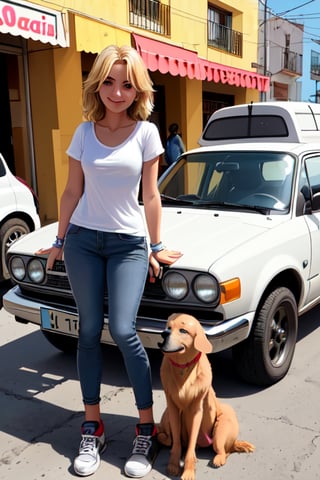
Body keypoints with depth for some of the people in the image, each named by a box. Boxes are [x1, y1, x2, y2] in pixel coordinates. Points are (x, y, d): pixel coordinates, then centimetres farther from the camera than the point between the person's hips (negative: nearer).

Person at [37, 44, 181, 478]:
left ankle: (147, 429, 7)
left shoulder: (146, 132, -3)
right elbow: (72, 192, 8)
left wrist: (156, 246, 2)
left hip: (128, 243, -2)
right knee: (90, 331, 6)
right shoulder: (85, 131, 3)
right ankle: (92, 428, 19)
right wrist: (59, 241, 10)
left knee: (123, 331, -12)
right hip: (83, 239, 3)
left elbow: (150, 196, 1)